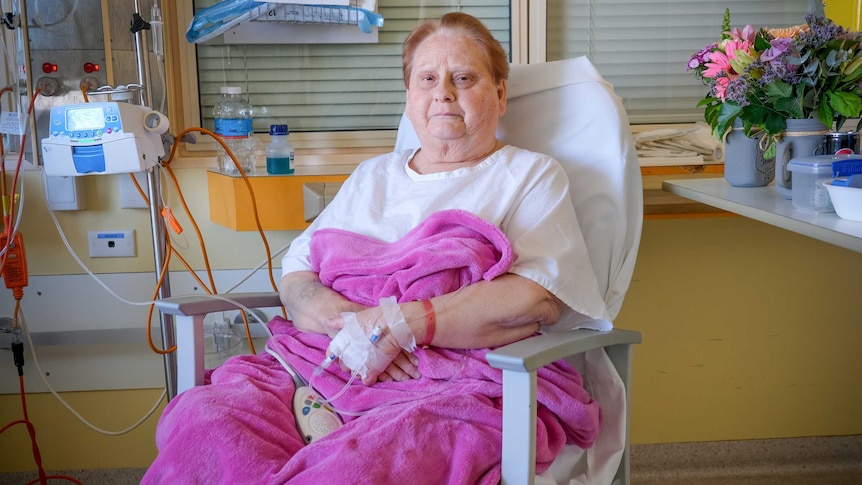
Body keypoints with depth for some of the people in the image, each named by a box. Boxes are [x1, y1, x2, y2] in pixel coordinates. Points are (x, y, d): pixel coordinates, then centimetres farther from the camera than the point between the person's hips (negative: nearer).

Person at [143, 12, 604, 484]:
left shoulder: (530, 175, 10)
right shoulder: (371, 176, 25)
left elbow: (537, 299, -7)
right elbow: (295, 276, 16)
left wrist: (392, 325, -13)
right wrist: (346, 321, -8)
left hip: (460, 385, -4)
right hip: (325, 367, 5)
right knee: (199, 420, -24)